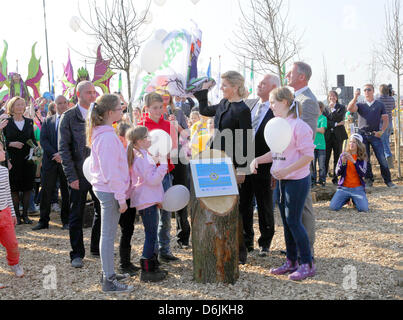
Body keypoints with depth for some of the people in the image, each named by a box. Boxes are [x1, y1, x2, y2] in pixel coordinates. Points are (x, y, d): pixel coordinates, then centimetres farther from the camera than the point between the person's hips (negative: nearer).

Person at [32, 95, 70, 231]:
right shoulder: (47, 121, 11)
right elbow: (43, 141, 2)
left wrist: (63, 154, -15)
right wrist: (55, 154, -12)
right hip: (50, 161, 2)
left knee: (67, 193, 5)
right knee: (46, 192, 3)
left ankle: (66, 221, 14)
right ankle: (43, 221, 12)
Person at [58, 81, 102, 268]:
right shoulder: (68, 117, -4)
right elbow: (64, 148, -7)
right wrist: (71, 176, -13)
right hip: (79, 173, -4)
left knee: (102, 211, 10)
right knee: (76, 215, 5)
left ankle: (97, 248, 27)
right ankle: (77, 254, 18)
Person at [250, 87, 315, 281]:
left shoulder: (299, 126, -17)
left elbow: (308, 155, -19)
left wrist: (287, 170, -26)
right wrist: (258, 160, 2)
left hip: (297, 180, -9)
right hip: (283, 180, 9)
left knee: (293, 221, -5)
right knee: (286, 221, 13)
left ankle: (307, 264, 7)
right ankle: (291, 261, 24)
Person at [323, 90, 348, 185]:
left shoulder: (341, 107, 9)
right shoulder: (325, 108, 11)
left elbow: (339, 118, -9)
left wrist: (332, 109, -6)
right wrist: (336, 124, -11)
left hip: (338, 135, 0)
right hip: (327, 135, 0)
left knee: (337, 158, 2)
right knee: (325, 157, -3)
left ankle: (335, 179, 9)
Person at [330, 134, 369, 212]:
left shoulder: (362, 158, 2)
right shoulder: (343, 156, 4)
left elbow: (363, 174, -12)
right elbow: (337, 173, -1)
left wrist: (354, 161, -23)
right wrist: (343, 162, -19)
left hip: (358, 188, -1)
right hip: (344, 187, 1)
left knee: (364, 209, -23)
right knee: (333, 207, -17)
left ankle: (355, 200, 12)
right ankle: (346, 199, 15)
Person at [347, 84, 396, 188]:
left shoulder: (380, 105, 10)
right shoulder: (360, 105, 10)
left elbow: (386, 120, 9)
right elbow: (350, 109, -10)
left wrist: (382, 131, -4)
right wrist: (355, 98, -23)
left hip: (375, 135, -1)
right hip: (362, 135, 1)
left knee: (382, 159, -6)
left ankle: (388, 180, 3)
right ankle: (369, 180, 13)